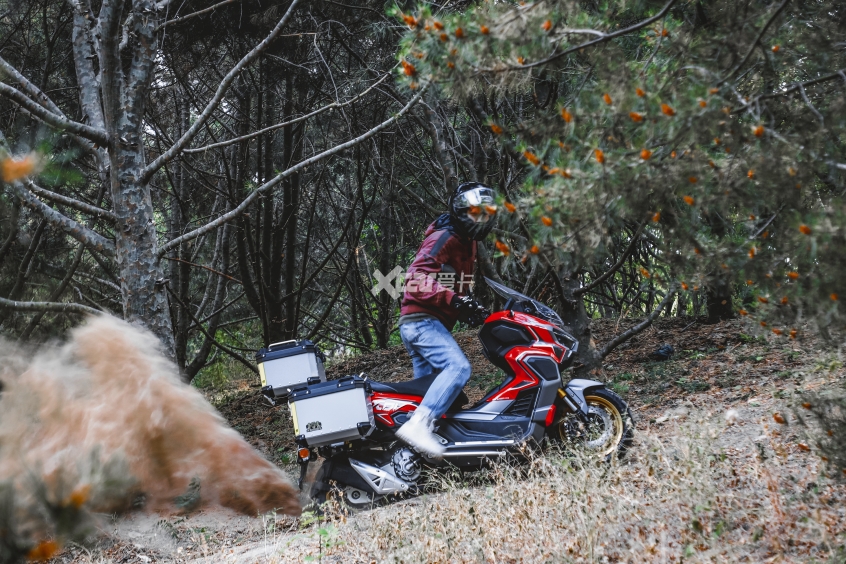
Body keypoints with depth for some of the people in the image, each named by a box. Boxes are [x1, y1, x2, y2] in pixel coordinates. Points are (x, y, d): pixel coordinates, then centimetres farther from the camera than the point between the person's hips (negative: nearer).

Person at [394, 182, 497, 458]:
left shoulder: (467, 245, 22)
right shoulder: (444, 238, -10)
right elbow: (416, 276, -23)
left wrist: (470, 309, 14)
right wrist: (452, 298, -34)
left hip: (433, 323, 11)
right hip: (421, 319, -11)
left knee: (430, 386, 10)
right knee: (458, 367, -28)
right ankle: (419, 424, -40)